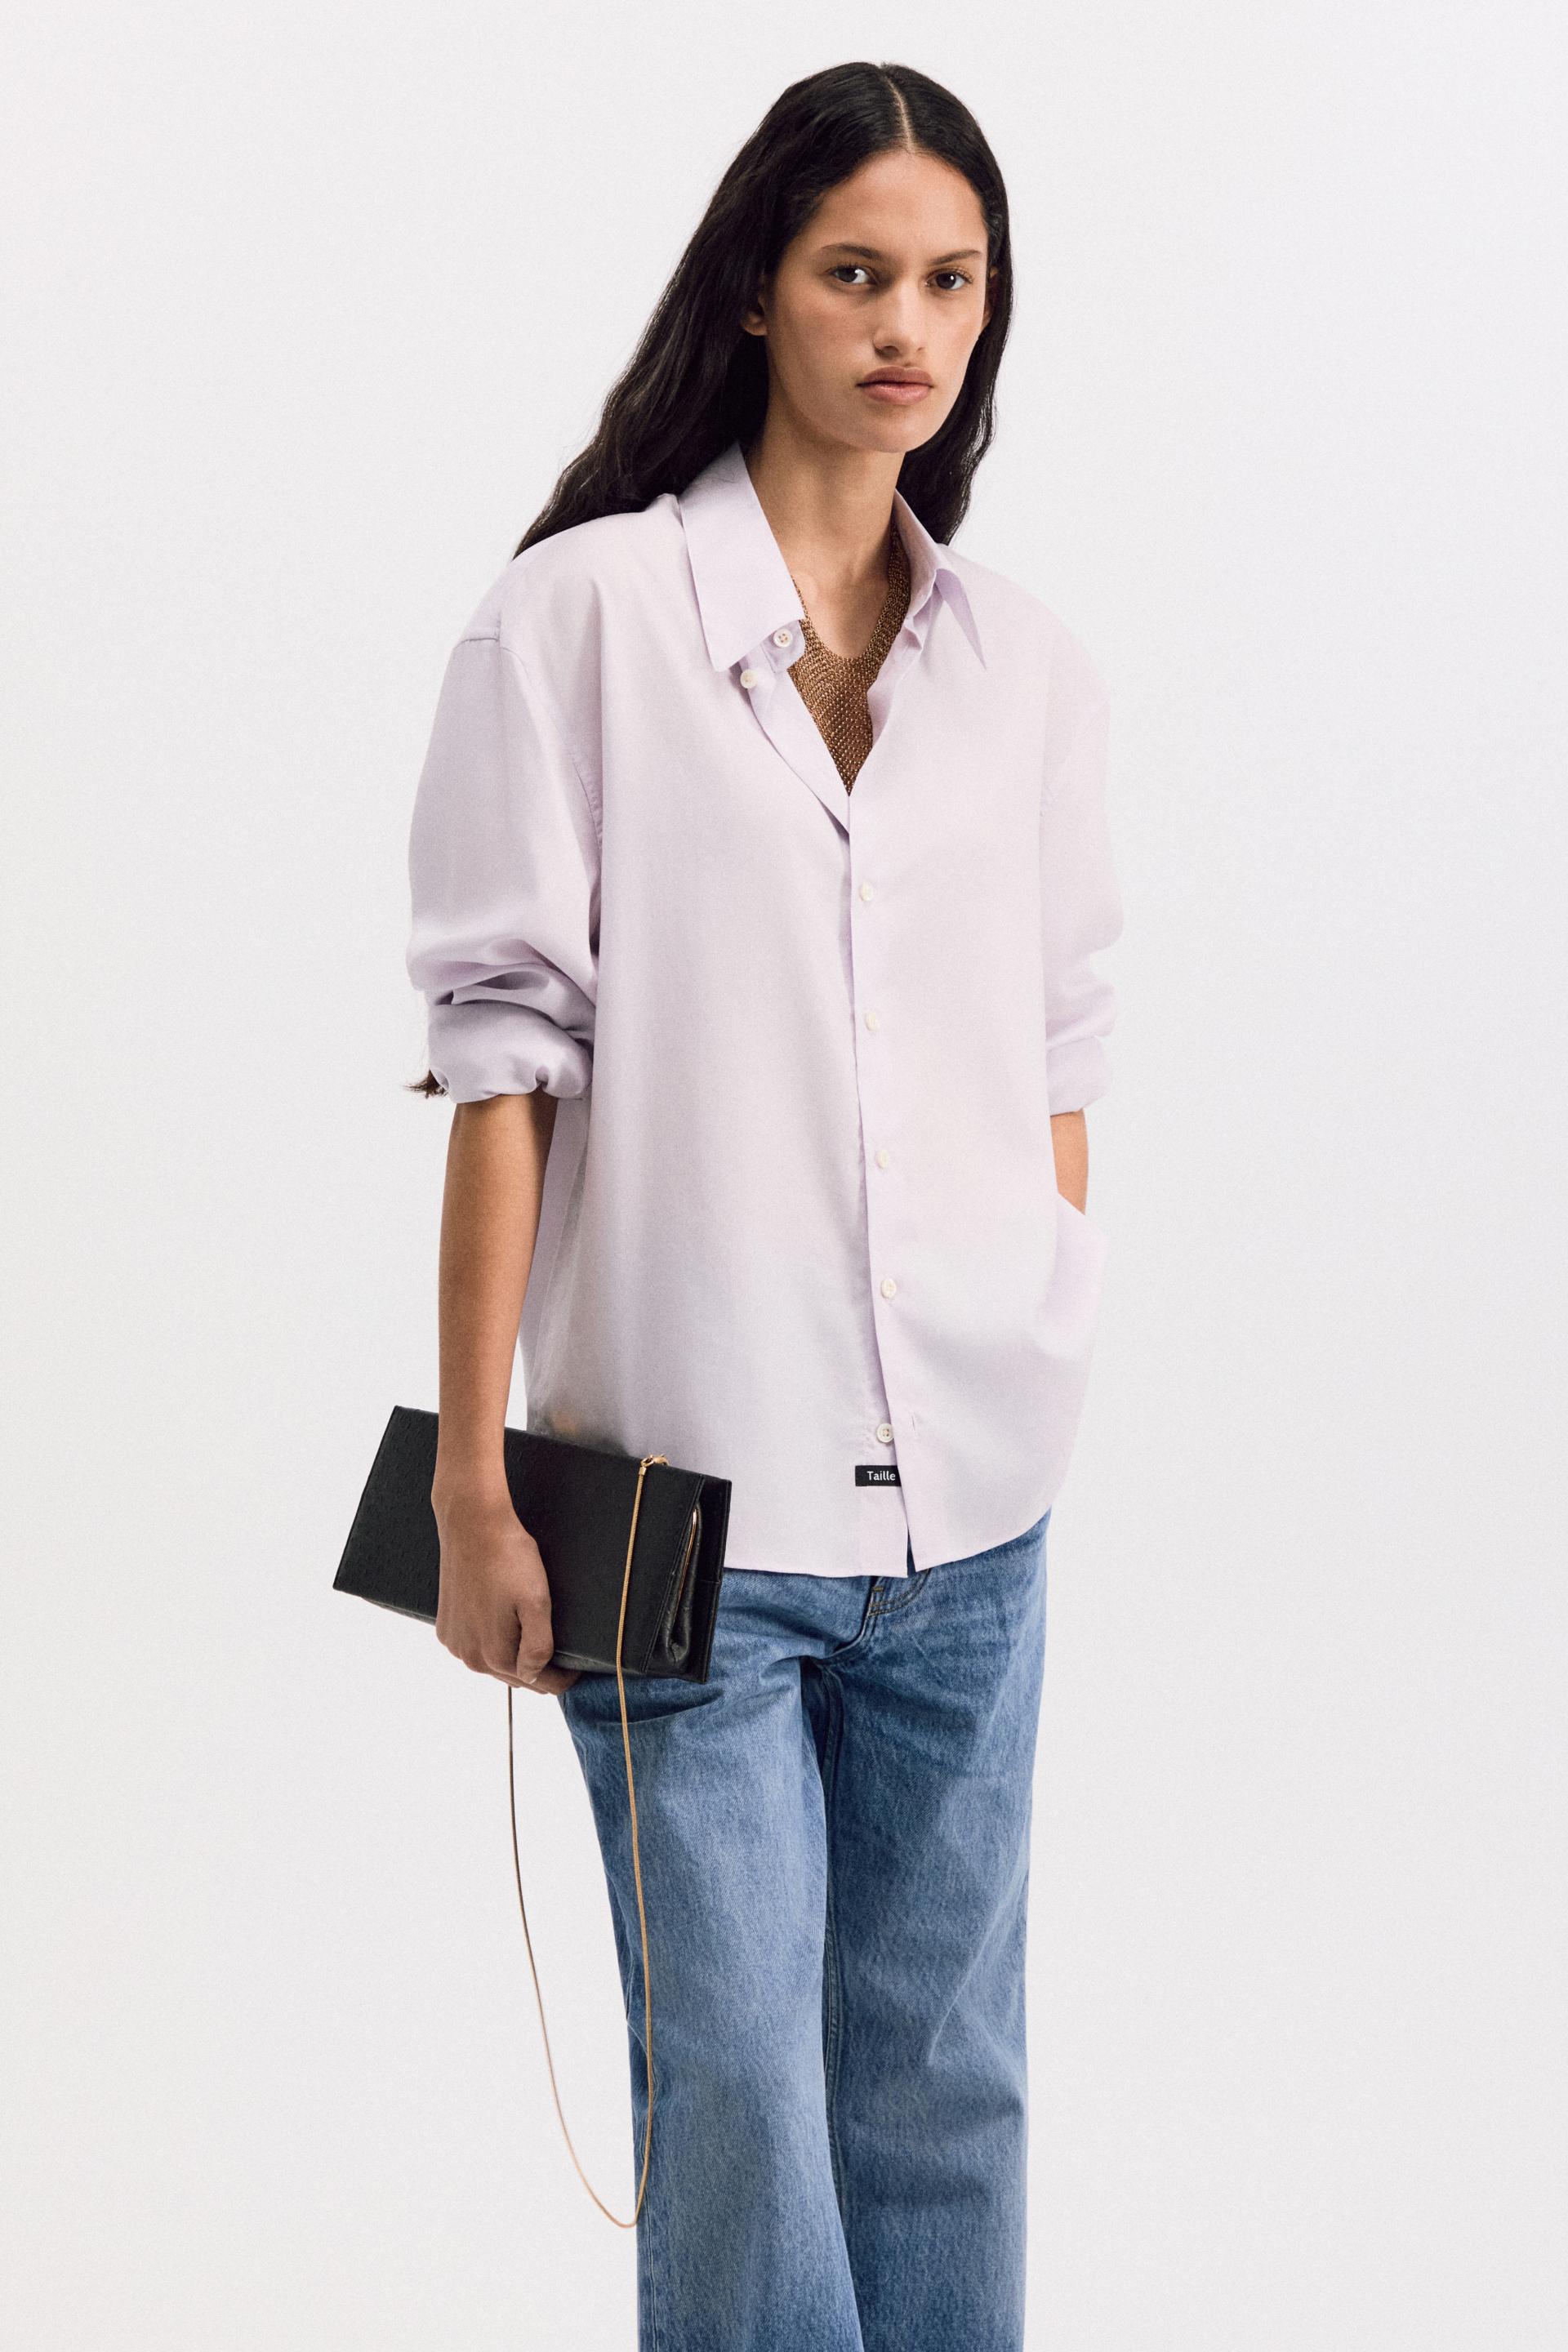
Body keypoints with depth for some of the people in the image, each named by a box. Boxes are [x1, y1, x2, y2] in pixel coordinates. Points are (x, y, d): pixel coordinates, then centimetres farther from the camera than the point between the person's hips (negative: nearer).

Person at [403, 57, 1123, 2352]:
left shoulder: (1030, 667, 10)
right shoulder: (581, 616, -2)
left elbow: (1059, 1049, 15)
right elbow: (505, 1052, -4)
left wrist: (1063, 1366, 10)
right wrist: (473, 1480, -7)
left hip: (970, 1506, 4)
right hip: (692, 1492, -4)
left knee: (945, 2073, 10)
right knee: (739, 2096, -1)